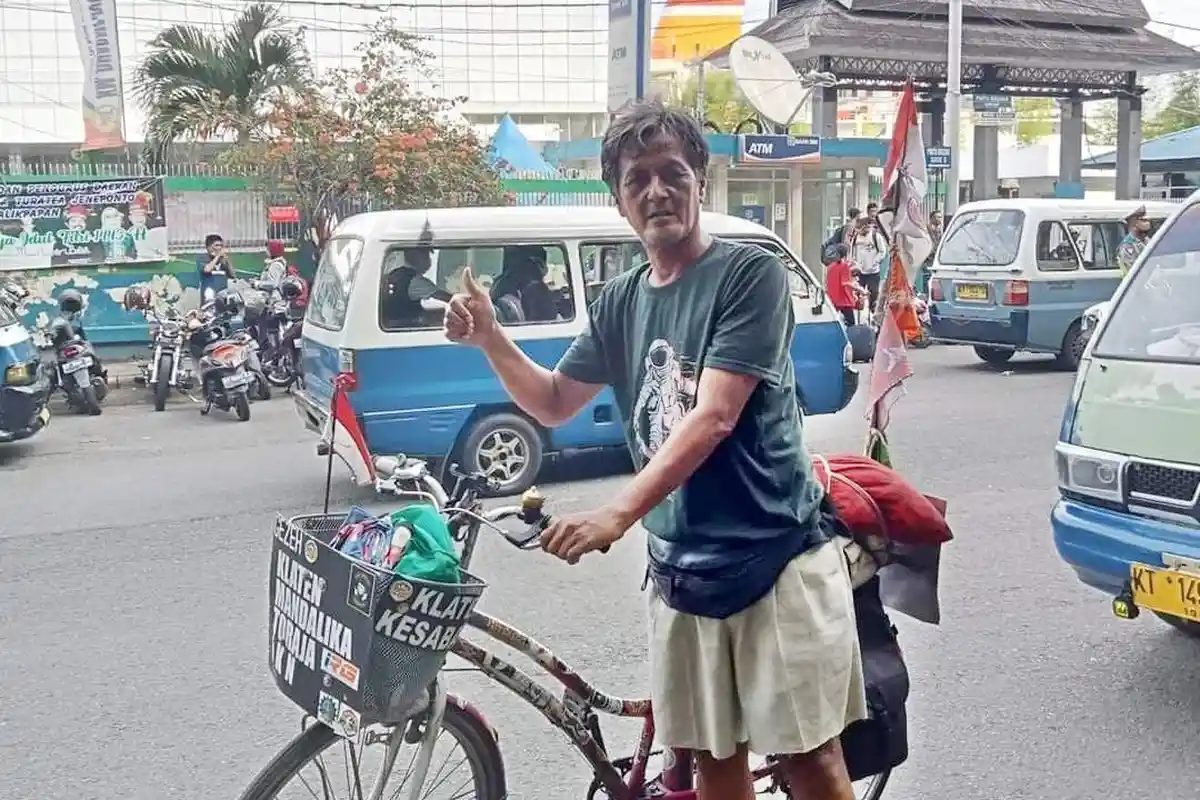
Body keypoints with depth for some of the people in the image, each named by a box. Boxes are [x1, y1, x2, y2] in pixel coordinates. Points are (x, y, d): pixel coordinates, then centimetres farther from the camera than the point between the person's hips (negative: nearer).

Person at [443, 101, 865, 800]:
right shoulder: (621, 300, 9)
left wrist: (617, 514, -28)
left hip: (779, 553, -5)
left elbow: (712, 419, -20)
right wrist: (491, 339, 3)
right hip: (681, 566, 6)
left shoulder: (750, 274, -10)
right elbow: (554, 404, 19)